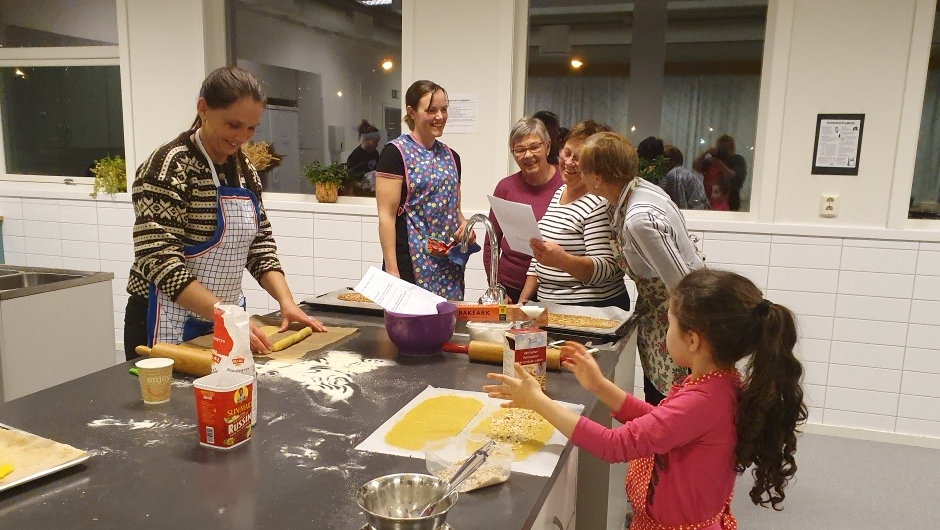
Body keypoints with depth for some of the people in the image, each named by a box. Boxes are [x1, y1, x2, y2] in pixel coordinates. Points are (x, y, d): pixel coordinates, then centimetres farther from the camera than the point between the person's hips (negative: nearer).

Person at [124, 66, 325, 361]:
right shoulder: (169, 168, -16)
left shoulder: (245, 171, 5)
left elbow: (259, 243, 8)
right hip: (169, 327, -7)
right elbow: (160, 261, -23)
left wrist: (286, 301, -6)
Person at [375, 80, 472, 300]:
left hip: (449, 264, 6)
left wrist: (464, 224, 1)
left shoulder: (451, 156, 13)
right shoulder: (395, 153, -6)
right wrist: (391, 270, -15)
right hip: (412, 262, -6)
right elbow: (386, 216, -11)